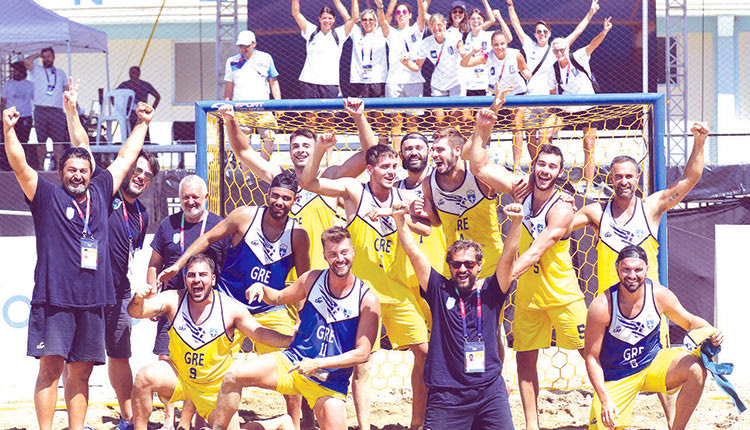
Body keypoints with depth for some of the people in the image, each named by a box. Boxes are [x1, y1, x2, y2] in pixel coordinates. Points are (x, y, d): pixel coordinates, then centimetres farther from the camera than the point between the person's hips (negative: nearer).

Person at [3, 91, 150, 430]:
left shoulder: (100, 194, 16)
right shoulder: (47, 196, 4)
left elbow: (125, 158, 25)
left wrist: (142, 124, 30)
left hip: (92, 300, 4)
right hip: (53, 298, -4)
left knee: (81, 371, 7)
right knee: (50, 366, -9)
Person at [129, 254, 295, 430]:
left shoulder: (231, 308, -15)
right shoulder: (173, 300, -13)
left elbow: (260, 333, -13)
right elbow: (136, 312, -21)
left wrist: (290, 340, -30)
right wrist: (138, 300, -46)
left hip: (215, 389, -1)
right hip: (178, 377, 1)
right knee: (145, 376, -26)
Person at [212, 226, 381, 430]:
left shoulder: (367, 300, -11)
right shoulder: (312, 280, -1)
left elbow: (363, 353, -13)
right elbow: (279, 298, 18)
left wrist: (318, 364, -22)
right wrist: (261, 288, -6)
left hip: (330, 381, -2)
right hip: (293, 362, 2)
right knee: (234, 376, -16)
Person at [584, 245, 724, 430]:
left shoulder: (659, 295, -14)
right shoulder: (602, 306, -23)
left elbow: (689, 321, 4)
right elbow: (591, 357, -16)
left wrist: (709, 331, -20)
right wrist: (605, 399, -25)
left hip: (652, 362, 2)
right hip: (615, 378, -2)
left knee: (696, 369, -24)